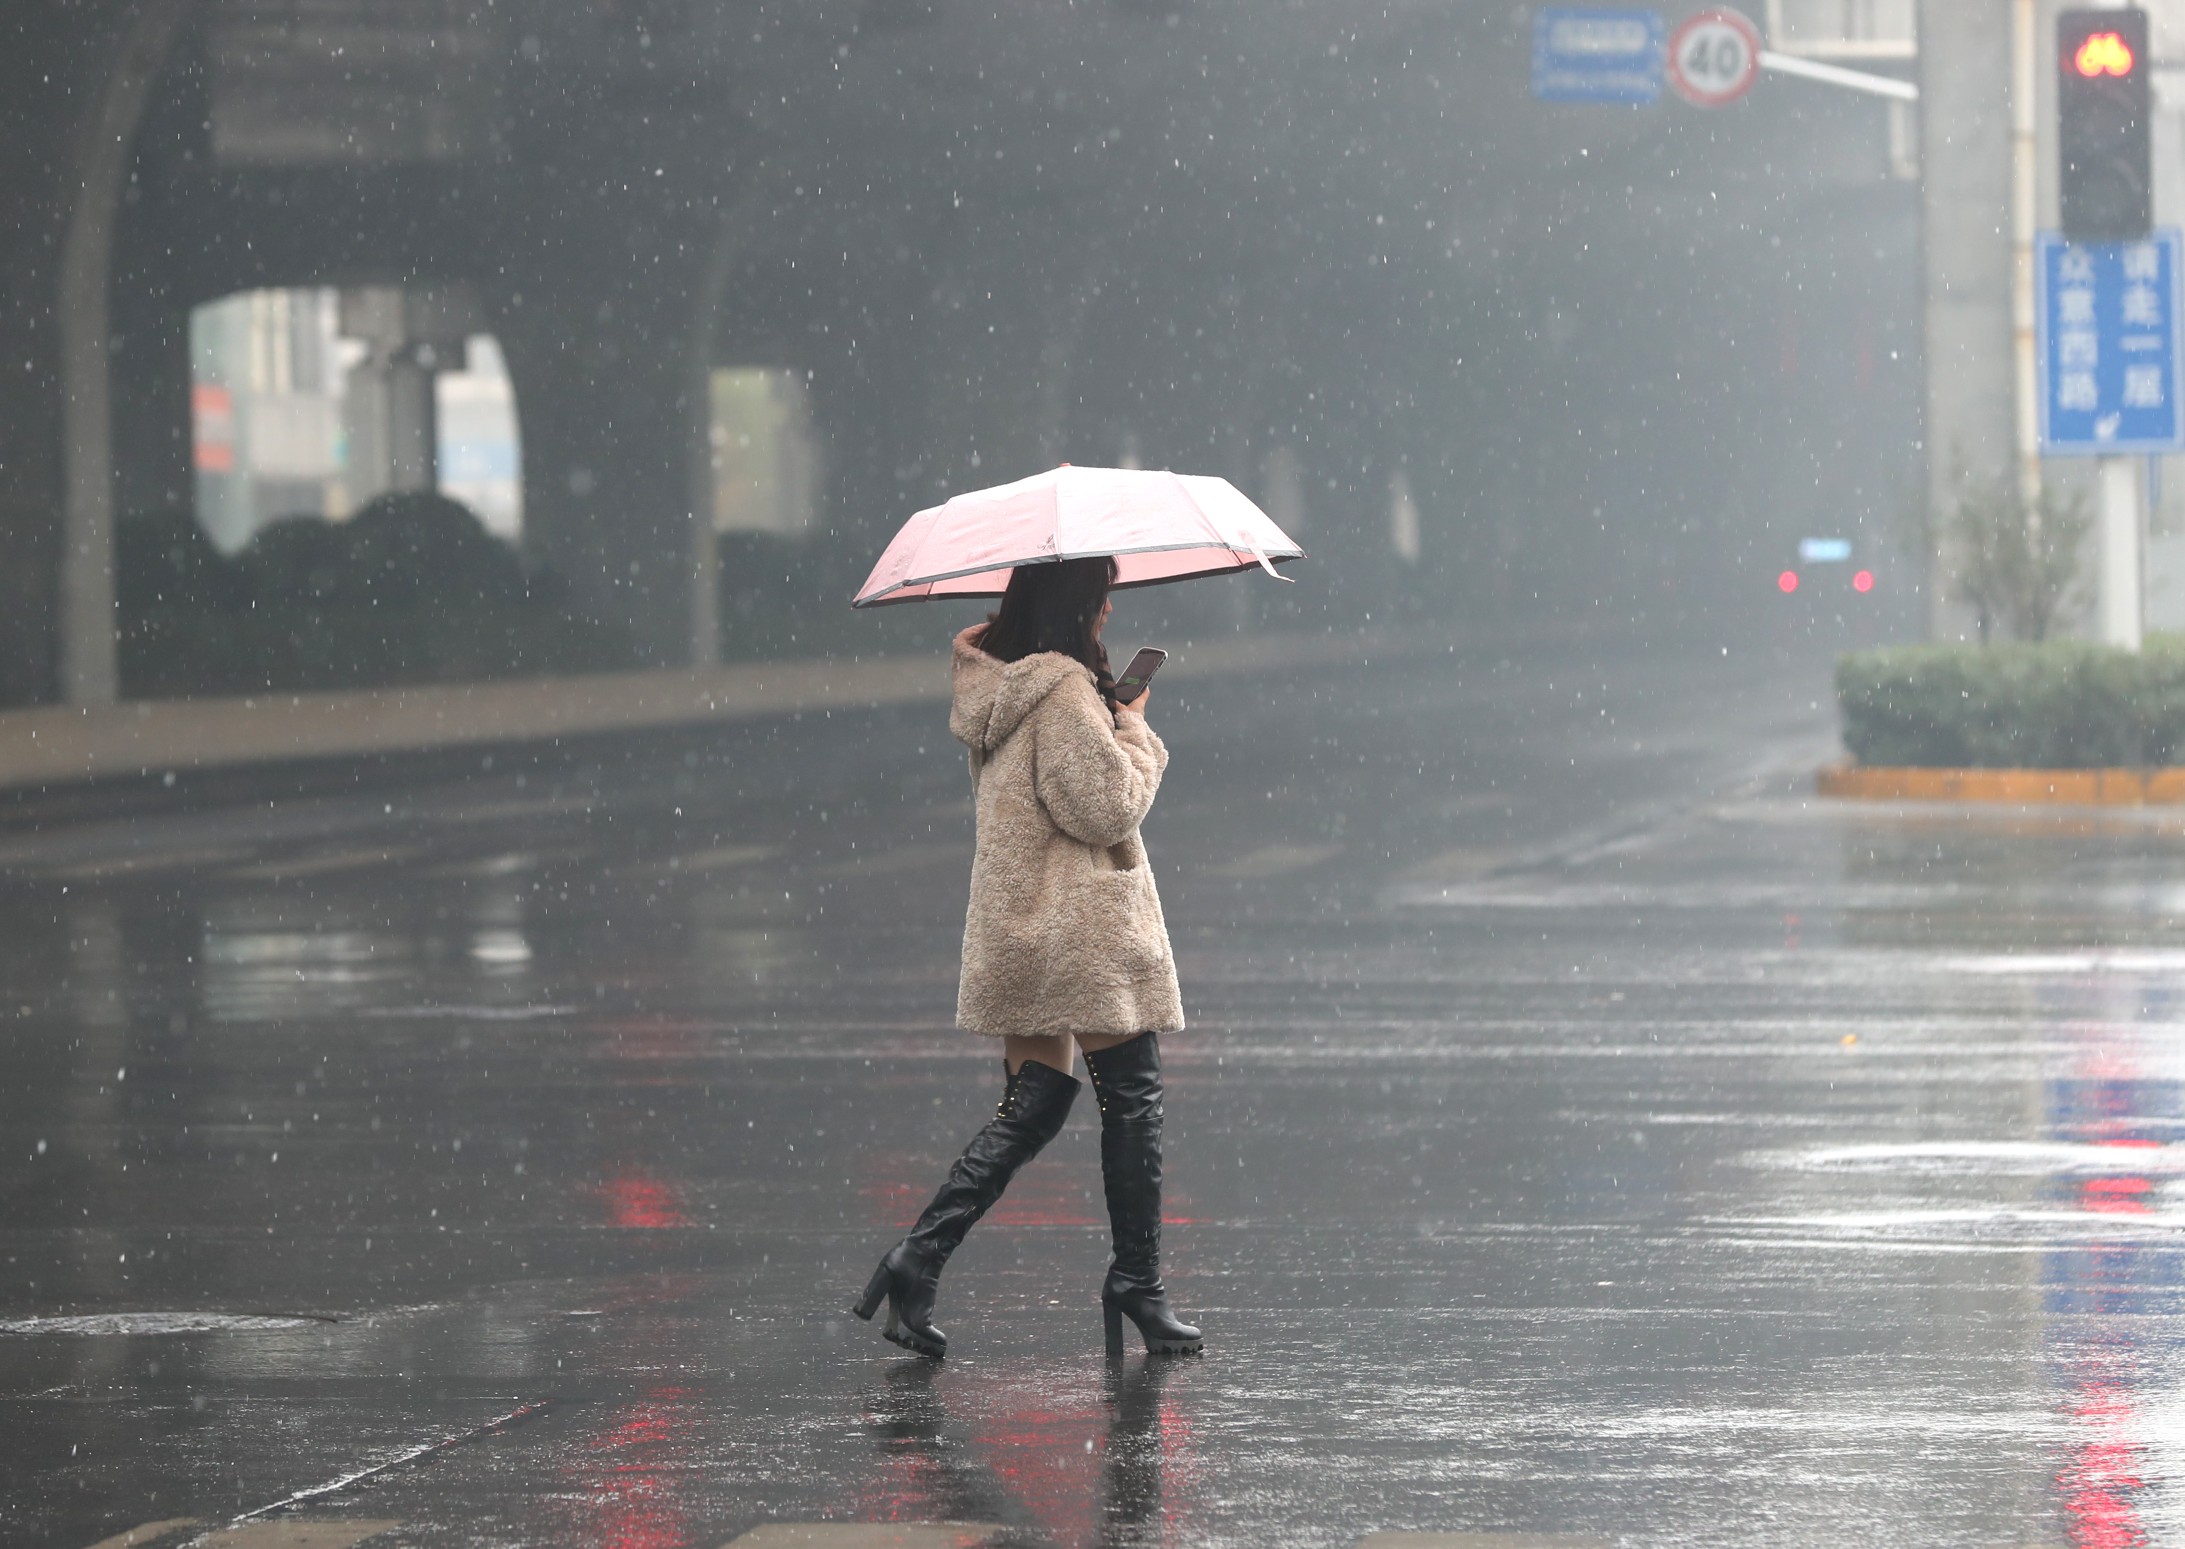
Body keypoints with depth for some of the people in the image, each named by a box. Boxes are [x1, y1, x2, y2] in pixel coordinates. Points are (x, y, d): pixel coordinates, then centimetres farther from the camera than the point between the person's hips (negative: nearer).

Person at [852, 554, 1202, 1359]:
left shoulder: (994, 685, 11)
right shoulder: (1062, 691, -16)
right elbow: (1106, 805, -18)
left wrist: (1112, 720, 18)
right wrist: (1135, 732, -3)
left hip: (1015, 928, 9)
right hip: (1083, 930, -9)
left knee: (1031, 1105, 9)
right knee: (1132, 1099, 3)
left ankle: (919, 1258, -5)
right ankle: (1137, 1284, 8)